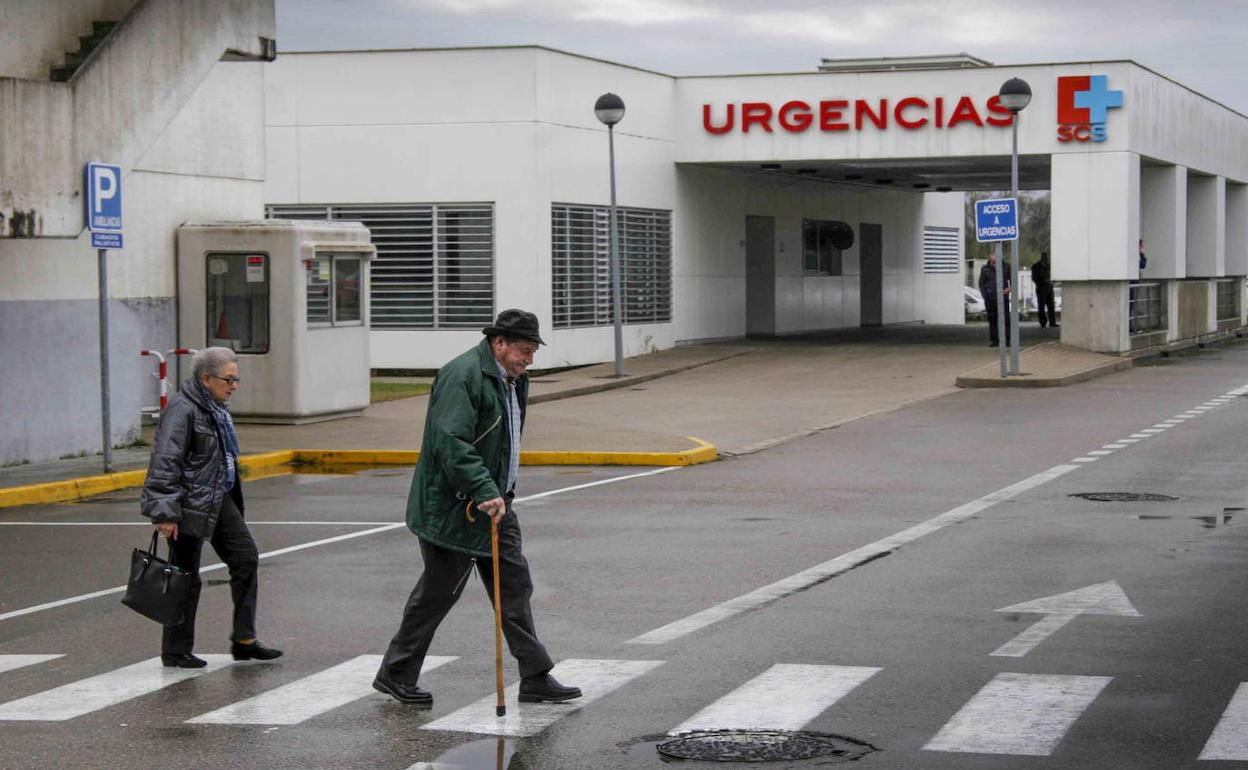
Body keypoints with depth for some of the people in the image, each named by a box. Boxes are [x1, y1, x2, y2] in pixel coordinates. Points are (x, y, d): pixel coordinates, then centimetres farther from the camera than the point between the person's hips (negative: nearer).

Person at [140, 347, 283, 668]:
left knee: (246, 558, 5)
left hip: (219, 500, 10)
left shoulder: (215, 410, 12)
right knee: (186, 577, -1)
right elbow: (164, 462, -23)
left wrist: (232, 497, 24)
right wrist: (165, 512, -26)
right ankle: (175, 651, 11)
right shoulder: (183, 410, -18)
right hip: (189, 505, -10)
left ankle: (244, 640, 11)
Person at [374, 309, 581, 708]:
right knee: (439, 591, 0)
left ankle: (535, 678, 10)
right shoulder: (462, 375, -18)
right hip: (452, 507, -9)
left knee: (514, 583, 7)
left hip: (493, 502, 9)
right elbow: (450, 442, -27)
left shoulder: (513, 380, 13)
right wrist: (485, 491, -32)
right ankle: (395, 675, 14)